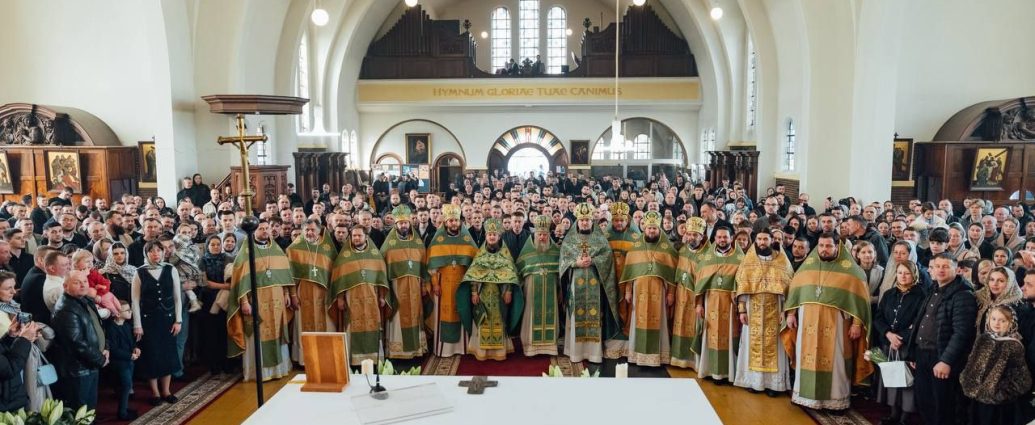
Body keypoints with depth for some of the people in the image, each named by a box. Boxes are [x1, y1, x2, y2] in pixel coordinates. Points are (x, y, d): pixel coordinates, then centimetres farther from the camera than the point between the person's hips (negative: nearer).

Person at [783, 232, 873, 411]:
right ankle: (806, 394, 20)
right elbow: (795, 289, 11)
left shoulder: (850, 270, -3)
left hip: (835, 324, -3)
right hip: (808, 322, 3)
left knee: (834, 361, 3)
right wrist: (791, 313, 6)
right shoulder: (807, 266, 7)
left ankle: (836, 399, 14)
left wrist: (857, 323, -10)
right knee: (807, 358, 9)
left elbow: (859, 297, -5)